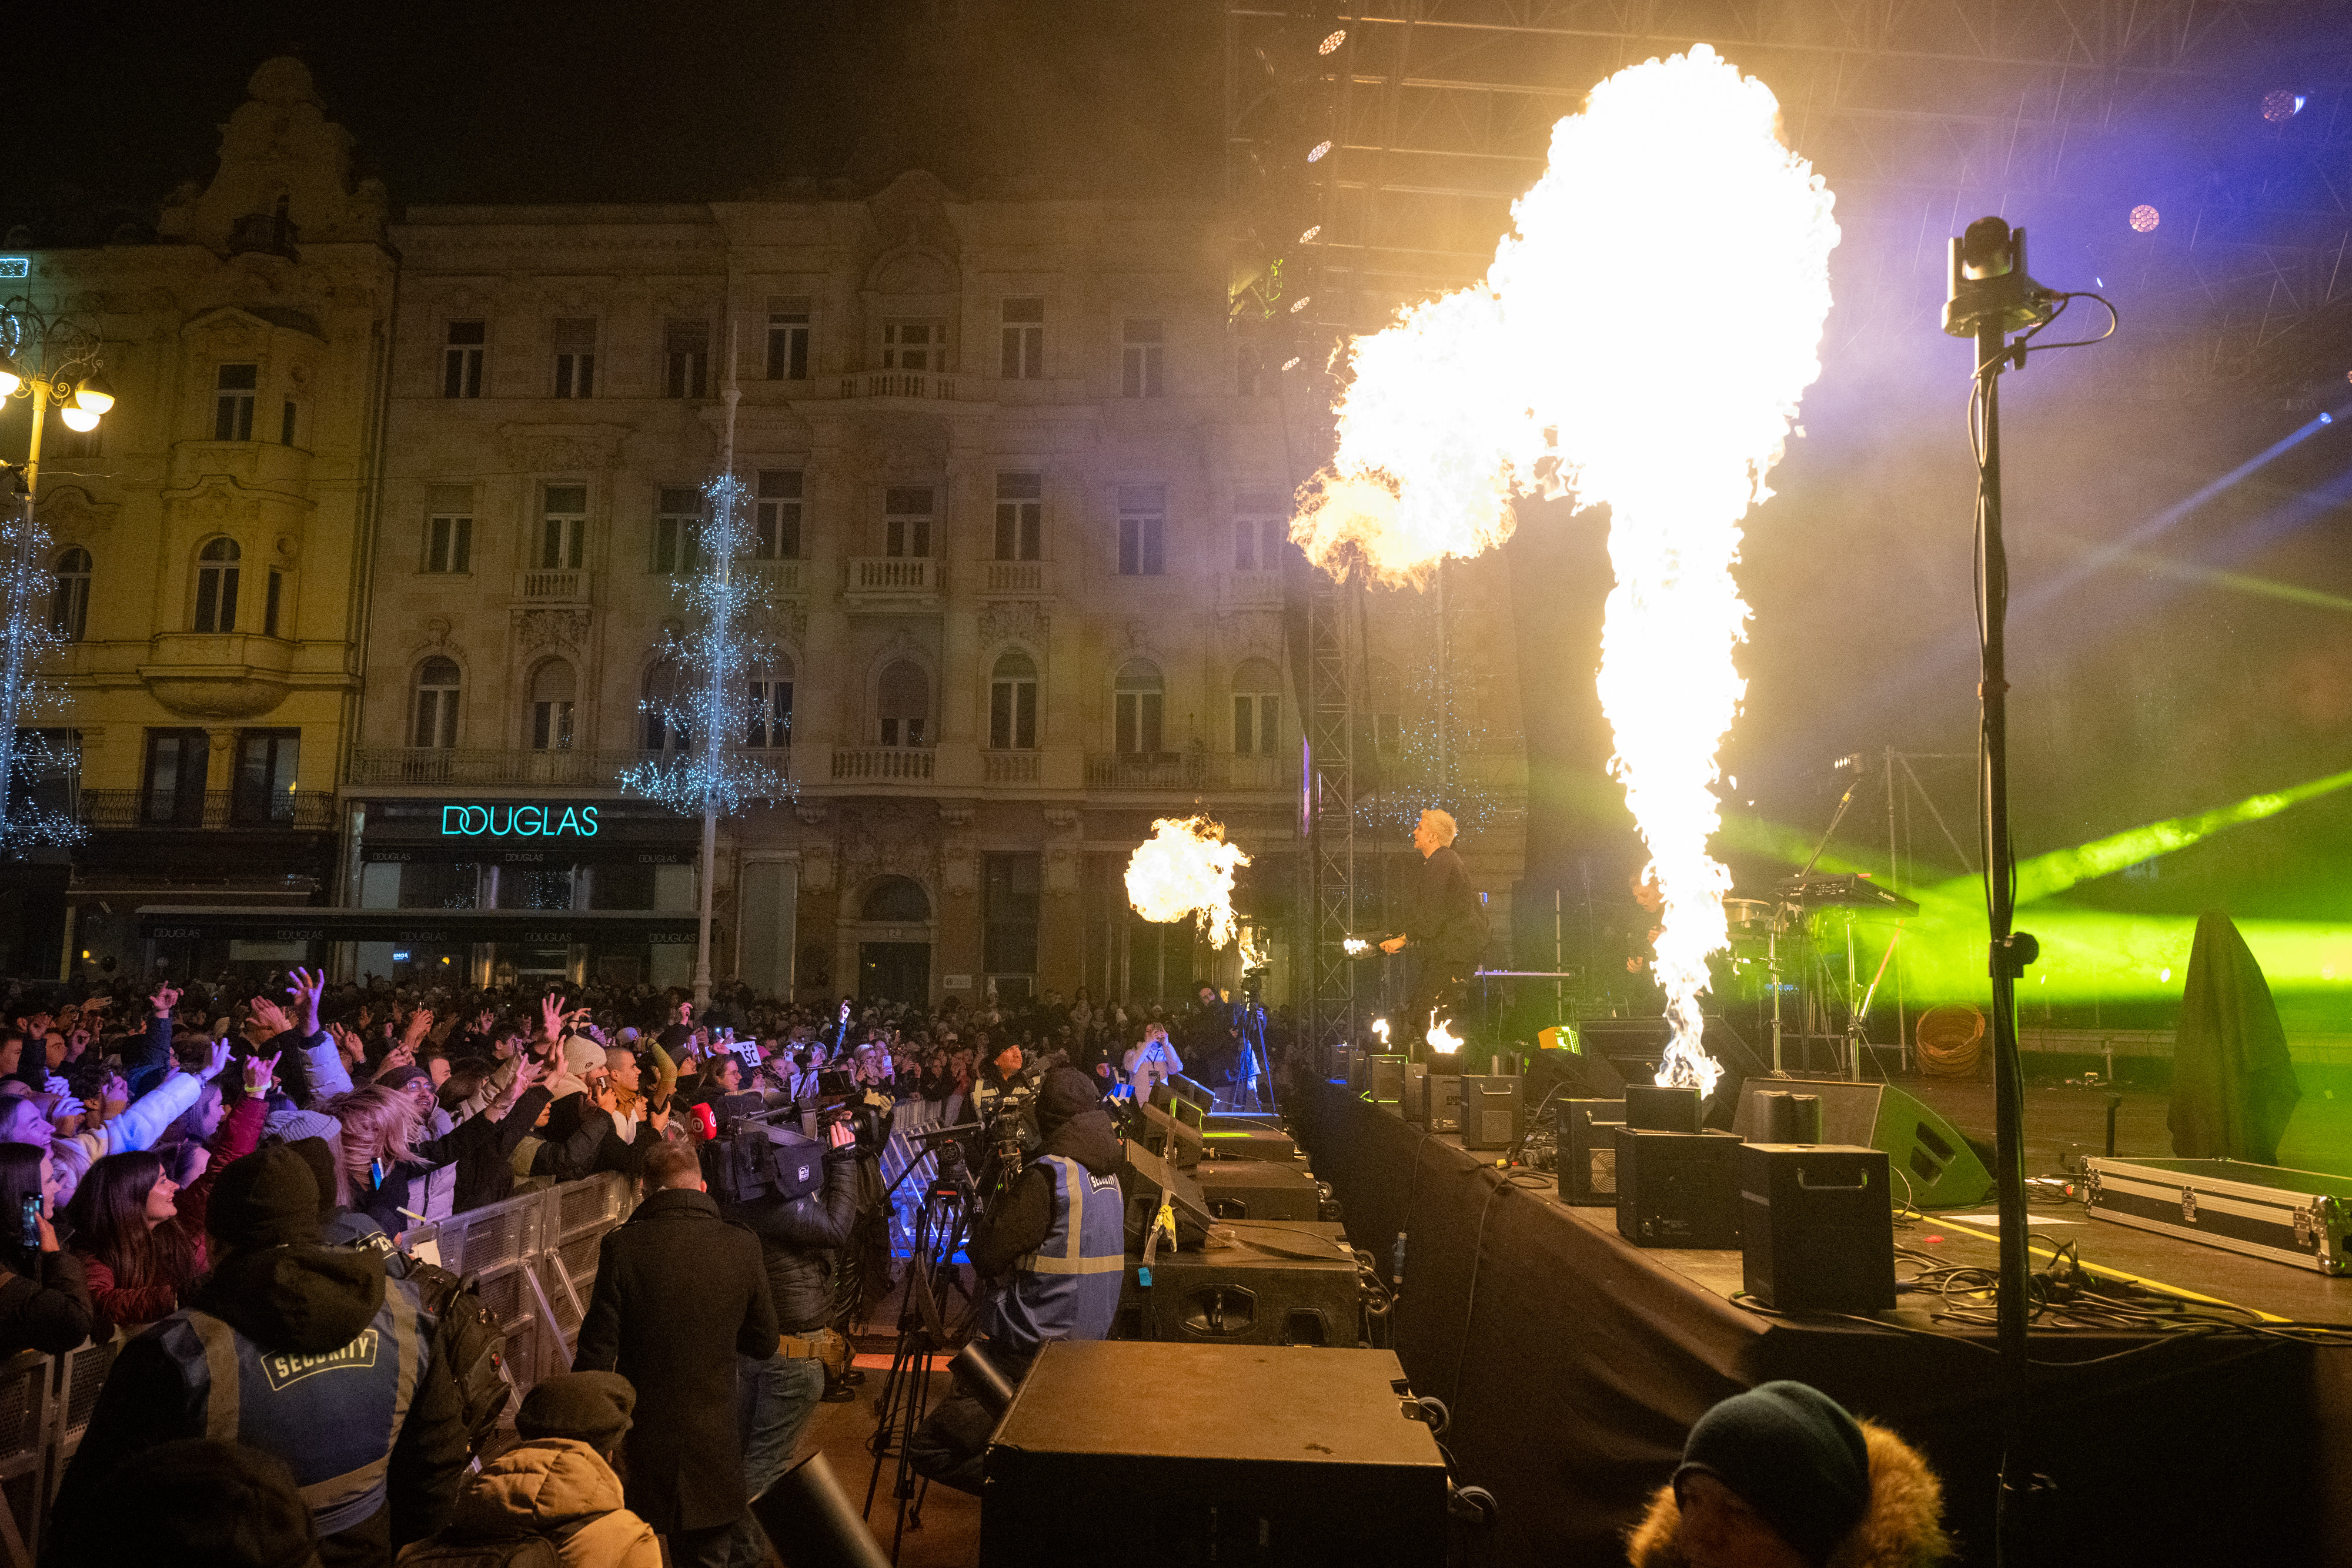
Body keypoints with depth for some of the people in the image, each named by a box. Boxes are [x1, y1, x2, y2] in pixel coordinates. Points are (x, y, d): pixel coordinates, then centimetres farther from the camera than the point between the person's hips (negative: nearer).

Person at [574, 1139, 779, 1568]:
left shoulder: (623, 1246, -13)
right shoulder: (742, 1247, -8)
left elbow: (596, 1354, -10)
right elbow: (764, 1344, 3)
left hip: (639, 1447, -1)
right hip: (712, 1448, 1)